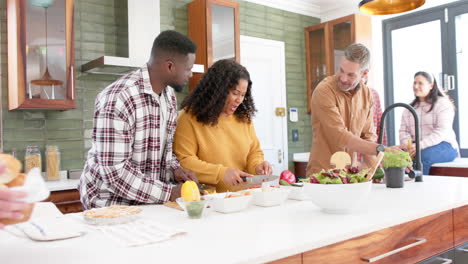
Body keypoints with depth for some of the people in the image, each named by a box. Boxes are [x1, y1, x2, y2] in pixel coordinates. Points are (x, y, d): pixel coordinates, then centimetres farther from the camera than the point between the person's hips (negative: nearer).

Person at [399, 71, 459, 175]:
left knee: (422, 156, -36)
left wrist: (420, 145, -25)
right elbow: (403, 131, 8)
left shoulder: (443, 103, 1)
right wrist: (407, 145, -14)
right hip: (417, 148, 4)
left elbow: (442, 131, -12)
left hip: (443, 145, -4)